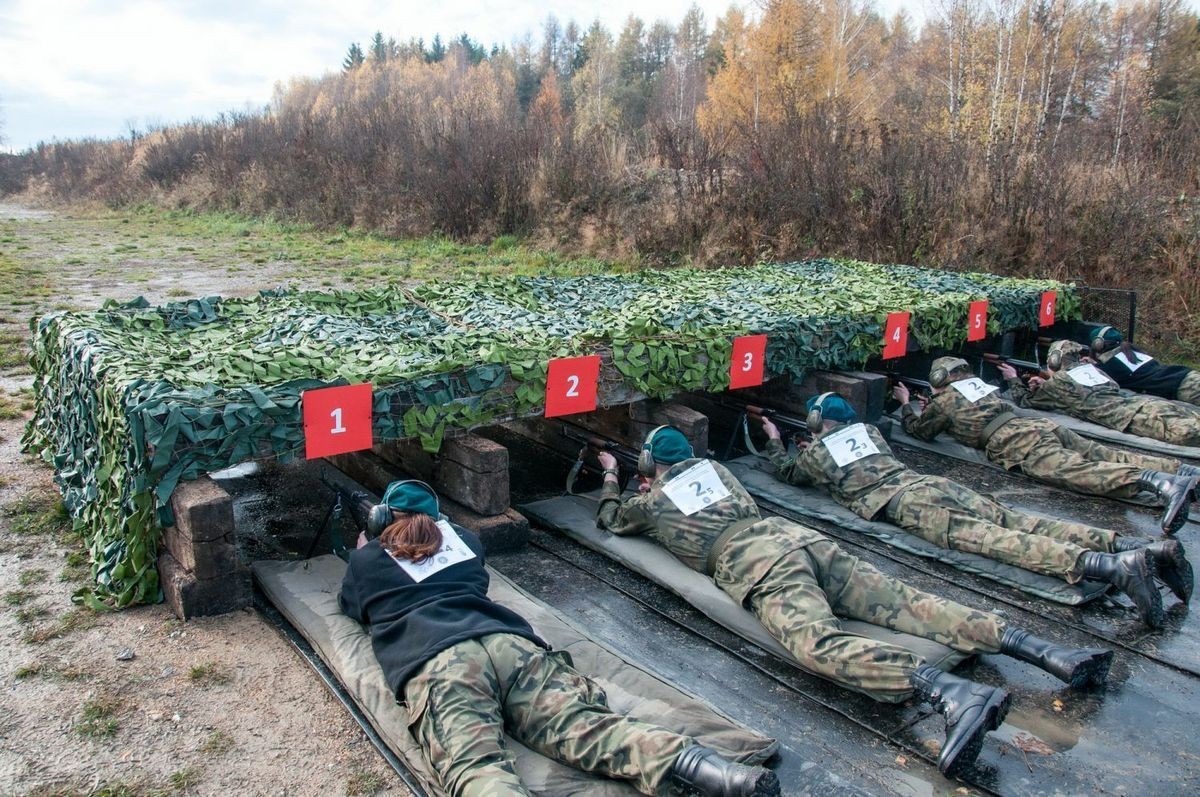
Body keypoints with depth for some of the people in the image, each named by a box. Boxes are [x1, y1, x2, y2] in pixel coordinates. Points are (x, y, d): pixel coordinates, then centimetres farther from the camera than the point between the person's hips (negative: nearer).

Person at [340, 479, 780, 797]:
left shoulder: (368, 559, 27)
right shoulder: (461, 539, 35)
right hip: (509, 642, 3)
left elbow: (350, 605, 48)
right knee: (584, 722, -17)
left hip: (436, 666, -3)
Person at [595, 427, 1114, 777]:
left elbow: (609, 519, 39)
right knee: (901, 602, -5)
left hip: (749, 563, -7)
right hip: (793, 534, 7)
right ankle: (1045, 650, -18)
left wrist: (610, 477, 57)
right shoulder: (711, 466, 34)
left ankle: (951, 693, -55)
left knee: (820, 644, -30)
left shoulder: (649, 503, 19)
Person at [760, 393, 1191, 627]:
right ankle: (1143, 545, -20)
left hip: (901, 502, -7)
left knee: (985, 536, -25)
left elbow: (787, 471, 36)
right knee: (1011, 520, -6)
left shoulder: (815, 451, 16)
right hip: (930, 482, 7)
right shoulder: (867, 429, 34)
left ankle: (1108, 565, -46)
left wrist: (774, 442, 53)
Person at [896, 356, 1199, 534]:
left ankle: (1159, 482, -48)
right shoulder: (980, 383, 35)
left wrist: (906, 404, 43)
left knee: (1075, 470, -26)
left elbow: (917, 429, 28)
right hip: (1038, 423, 8)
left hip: (1012, 442, -8)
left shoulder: (943, 401, 14)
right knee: (1100, 454, 0)